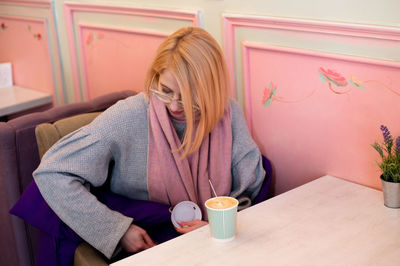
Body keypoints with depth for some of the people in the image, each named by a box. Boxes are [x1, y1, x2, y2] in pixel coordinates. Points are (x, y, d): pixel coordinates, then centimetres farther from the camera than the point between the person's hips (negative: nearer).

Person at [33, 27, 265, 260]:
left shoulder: (229, 114, -6)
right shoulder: (129, 117, -16)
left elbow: (251, 188, 3)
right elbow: (52, 174, -17)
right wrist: (117, 229, -19)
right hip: (145, 248, -2)